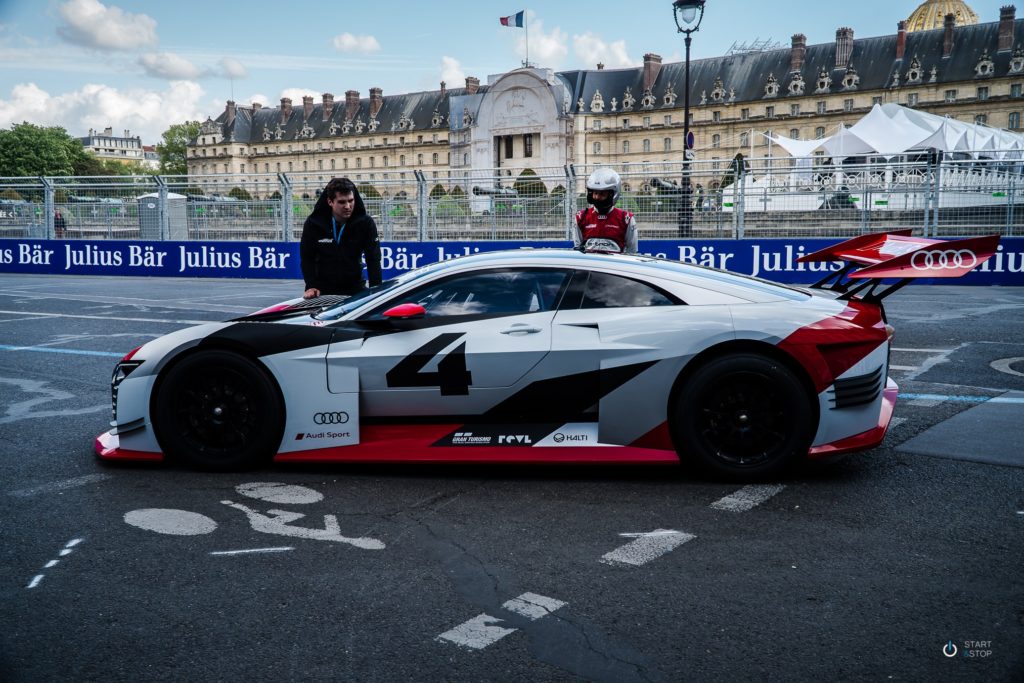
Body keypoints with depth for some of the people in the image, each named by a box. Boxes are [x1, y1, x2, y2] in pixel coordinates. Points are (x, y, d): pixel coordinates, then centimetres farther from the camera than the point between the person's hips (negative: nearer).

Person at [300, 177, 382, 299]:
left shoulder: (365, 223, -9)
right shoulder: (313, 223, -8)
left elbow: (373, 259, -11)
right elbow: (307, 258, -2)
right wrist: (312, 286, -14)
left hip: (355, 288, 0)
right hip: (323, 289, 0)